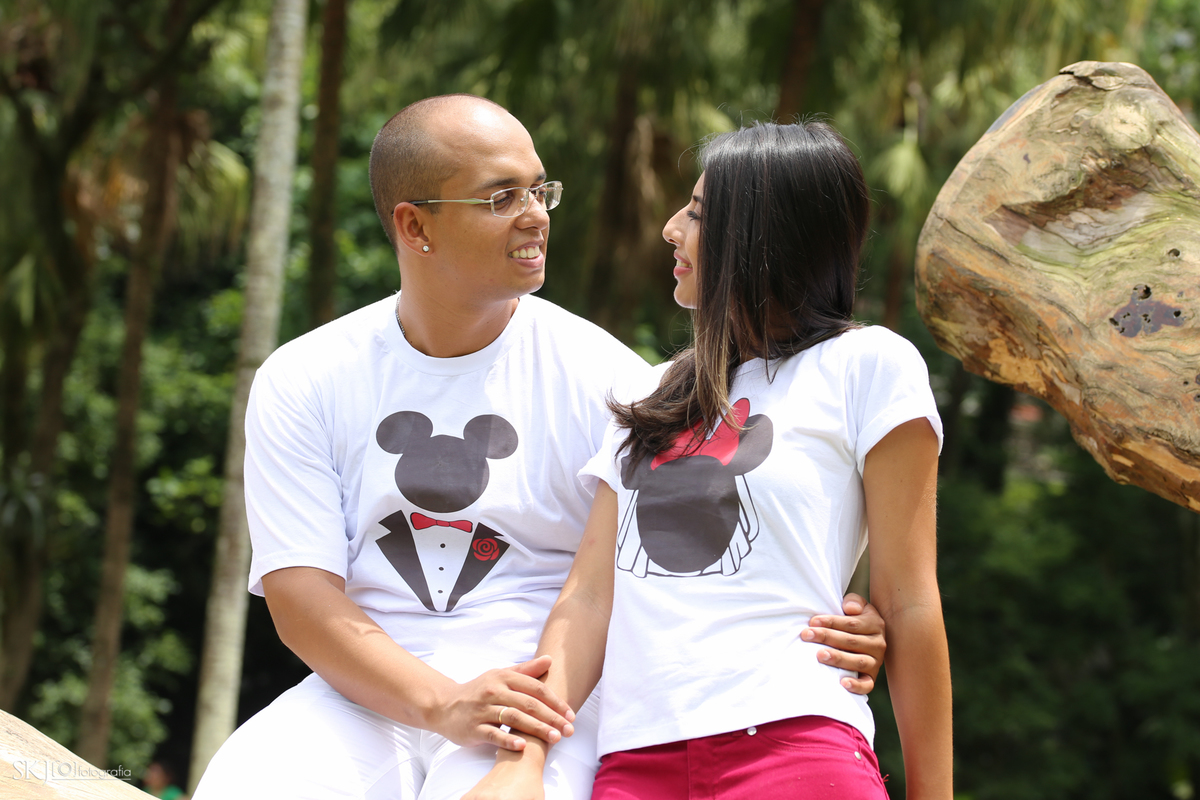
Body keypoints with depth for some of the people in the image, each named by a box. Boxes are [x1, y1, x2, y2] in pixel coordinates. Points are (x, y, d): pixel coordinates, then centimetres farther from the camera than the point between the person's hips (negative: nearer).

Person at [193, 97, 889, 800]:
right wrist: (443, 705, -20)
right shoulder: (302, 383, 5)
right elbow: (300, 595, -3)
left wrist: (819, 628, -20)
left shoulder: (601, 377, 2)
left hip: (547, 707, -2)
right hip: (366, 699, 2)